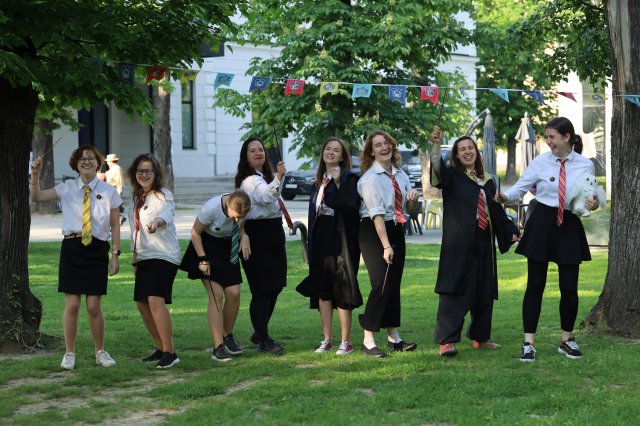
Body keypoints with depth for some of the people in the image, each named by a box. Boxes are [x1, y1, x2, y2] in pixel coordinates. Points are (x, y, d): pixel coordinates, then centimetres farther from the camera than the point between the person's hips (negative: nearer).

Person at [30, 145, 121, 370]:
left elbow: (115, 225, 5)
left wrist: (115, 254, 1)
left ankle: (100, 352, 19)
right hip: (72, 248, 1)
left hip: (97, 250, -1)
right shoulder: (67, 188, 5)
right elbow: (36, 197, 2)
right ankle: (69, 353, 13)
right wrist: (35, 174, -11)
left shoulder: (108, 191, 3)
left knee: (93, 306, 1)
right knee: (72, 304, -1)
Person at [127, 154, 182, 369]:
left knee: (155, 300, -21)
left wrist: (157, 221, -54)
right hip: (144, 257, 9)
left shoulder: (163, 195, -8)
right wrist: (135, 259, 21)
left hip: (164, 255, -9)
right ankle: (161, 348, 23)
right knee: (142, 303, 10)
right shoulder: (137, 199, 15)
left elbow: (167, 214, -31)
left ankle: (169, 352, -18)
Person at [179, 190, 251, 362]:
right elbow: (195, 233, -15)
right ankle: (218, 347, -11)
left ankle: (228, 336, 19)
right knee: (216, 295, -13)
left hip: (228, 248, 4)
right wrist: (202, 259, -17)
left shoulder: (244, 209, -19)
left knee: (234, 294, -5)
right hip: (208, 247, -4)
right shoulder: (212, 207, -31)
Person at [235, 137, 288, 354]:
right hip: (257, 234, -10)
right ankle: (264, 340, -4)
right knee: (262, 289, -8)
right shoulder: (249, 180, -15)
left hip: (274, 232, 10)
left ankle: (259, 332, 26)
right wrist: (278, 178, -50)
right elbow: (265, 196, -35)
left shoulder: (266, 176, 17)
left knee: (275, 286, 13)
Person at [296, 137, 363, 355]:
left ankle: (346, 341, 2)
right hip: (321, 238, 7)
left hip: (341, 238, -7)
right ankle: (327, 339, 14)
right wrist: (310, 243, 15)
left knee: (341, 288, -5)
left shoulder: (349, 178, -6)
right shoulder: (320, 180, 16)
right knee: (322, 288, 7)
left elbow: (350, 205, -21)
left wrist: (334, 184, -21)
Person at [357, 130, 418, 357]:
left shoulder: (400, 174, 9)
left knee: (395, 285, 11)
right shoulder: (370, 178, -12)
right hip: (373, 231, -7)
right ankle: (368, 341, -8)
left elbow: (409, 208, 20)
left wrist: (412, 199, -4)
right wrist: (386, 245, -22)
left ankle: (394, 337, 20)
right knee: (382, 285, -13)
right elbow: (377, 214, -18)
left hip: (396, 230, 7)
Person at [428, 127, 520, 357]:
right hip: (458, 245, -6)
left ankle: (480, 336, 23)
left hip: (483, 244, 6)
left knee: (484, 291, 11)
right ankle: (446, 341, -13)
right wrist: (436, 145, -37)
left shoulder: (487, 181, 16)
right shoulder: (451, 175, 1)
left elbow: (497, 211, 22)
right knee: (455, 289, -11)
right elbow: (438, 170, -22)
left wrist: (512, 232, 14)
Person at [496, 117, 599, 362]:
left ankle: (566, 340, 25)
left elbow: (590, 197, 6)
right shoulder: (541, 162, -4)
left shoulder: (585, 166, 0)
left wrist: (594, 205, -16)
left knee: (569, 287, 6)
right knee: (535, 285, 0)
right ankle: (529, 343, 5)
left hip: (570, 226, 1)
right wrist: (505, 197, -26)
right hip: (542, 223, -1)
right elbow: (520, 187, -7)